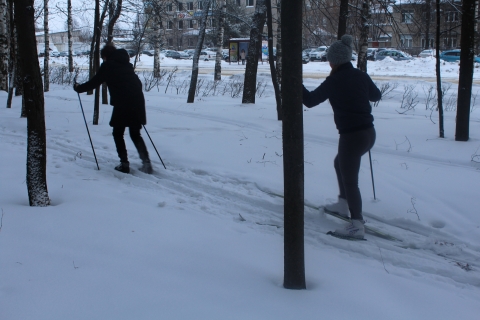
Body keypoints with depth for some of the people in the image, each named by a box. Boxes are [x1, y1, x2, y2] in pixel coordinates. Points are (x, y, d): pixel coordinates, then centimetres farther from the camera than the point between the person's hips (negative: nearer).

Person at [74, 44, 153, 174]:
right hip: (137, 102, 6)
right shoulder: (126, 64, 19)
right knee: (135, 134, 15)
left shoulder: (108, 66, 2)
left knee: (118, 133, 11)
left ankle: (124, 164, 6)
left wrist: (78, 88, 20)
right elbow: (138, 83, 20)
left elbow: (94, 83, 5)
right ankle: (146, 163, 2)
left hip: (122, 104, -6)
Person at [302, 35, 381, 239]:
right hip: (369, 133, 8)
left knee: (349, 180, -1)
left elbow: (310, 101, -4)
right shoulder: (361, 76, 5)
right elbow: (376, 96, 23)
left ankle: (357, 225, -2)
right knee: (340, 163, 29)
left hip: (351, 136, -8)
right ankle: (343, 205, 40)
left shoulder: (334, 81, -13)